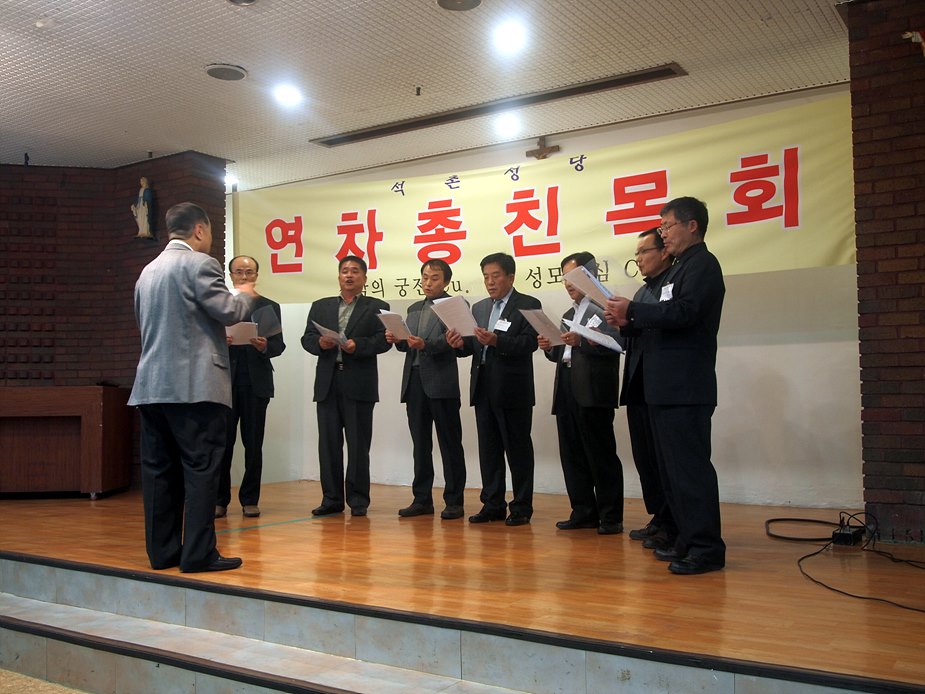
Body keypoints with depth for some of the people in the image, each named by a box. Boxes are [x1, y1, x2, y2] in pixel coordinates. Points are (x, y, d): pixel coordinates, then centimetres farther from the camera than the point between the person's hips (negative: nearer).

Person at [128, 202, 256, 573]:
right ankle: (198, 554, -2)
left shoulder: (148, 270, 18)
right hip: (194, 385, -8)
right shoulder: (199, 264, -7)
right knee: (201, 469, -3)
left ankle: (162, 550, 15)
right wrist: (245, 295, 9)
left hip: (151, 386, 8)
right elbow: (228, 312, -13)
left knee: (159, 470, 9)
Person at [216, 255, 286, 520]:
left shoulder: (269, 307, 10)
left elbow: (279, 345, 4)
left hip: (256, 383, 1)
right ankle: (219, 499, 8)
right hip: (225, 381, 0)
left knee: (253, 443, 3)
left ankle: (250, 500, 12)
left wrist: (265, 346, -17)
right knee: (222, 442, -1)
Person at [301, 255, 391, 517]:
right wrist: (320, 343, -10)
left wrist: (358, 345, -18)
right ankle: (332, 498, 12)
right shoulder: (320, 306, 18)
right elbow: (307, 339, 11)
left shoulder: (377, 307, 8)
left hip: (359, 384, -3)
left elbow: (384, 340, -3)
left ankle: (358, 499, 8)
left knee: (358, 444, 0)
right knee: (328, 443, 4)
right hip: (327, 383, 3)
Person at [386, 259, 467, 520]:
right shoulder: (414, 309, 21)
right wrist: (397, 340, -4)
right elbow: (408, 345, 17)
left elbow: (451, 340, -13)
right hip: (414, 381, 6)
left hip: (441, 382, -6)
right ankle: (422, 499, 16)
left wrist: (426, 345, -28)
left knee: (450, 443, -1)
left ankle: (454, 501, 4)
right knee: (420, 443, 10)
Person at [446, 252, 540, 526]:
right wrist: (461, 343, -10)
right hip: (483, 388, 6)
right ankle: (492, 504, 18)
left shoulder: (528, 305, -3)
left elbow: (530, 342, -15)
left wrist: (496, 341, -28)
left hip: (513, 390, -6)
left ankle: (521, 507, 10)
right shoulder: (479, 308, 16)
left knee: (518, 449, 2)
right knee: (488, 449, 10)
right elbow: (474, 345, 12)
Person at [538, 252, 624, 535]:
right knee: (572, 455, 9)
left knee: (601, 455, -4)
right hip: (567, 392, 8)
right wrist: (550, 348, 2)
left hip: (593, 391, -8)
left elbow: (615, 342, -17)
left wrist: (582, 341, -28)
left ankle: (610, 517, 3)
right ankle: (584, 512, 17)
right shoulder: (569, 315, 24)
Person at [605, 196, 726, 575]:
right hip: (664, 387, 10)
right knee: (672, 468, 14)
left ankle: (707, 549, -1)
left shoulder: (702, 264, -8)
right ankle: (688, 540, 22)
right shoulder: (679, 268, 22)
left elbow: (683, 312, -23)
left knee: (690, 468, -8)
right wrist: (628, 321, 5)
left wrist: (632, 310, -16)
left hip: (685, 388, -10)